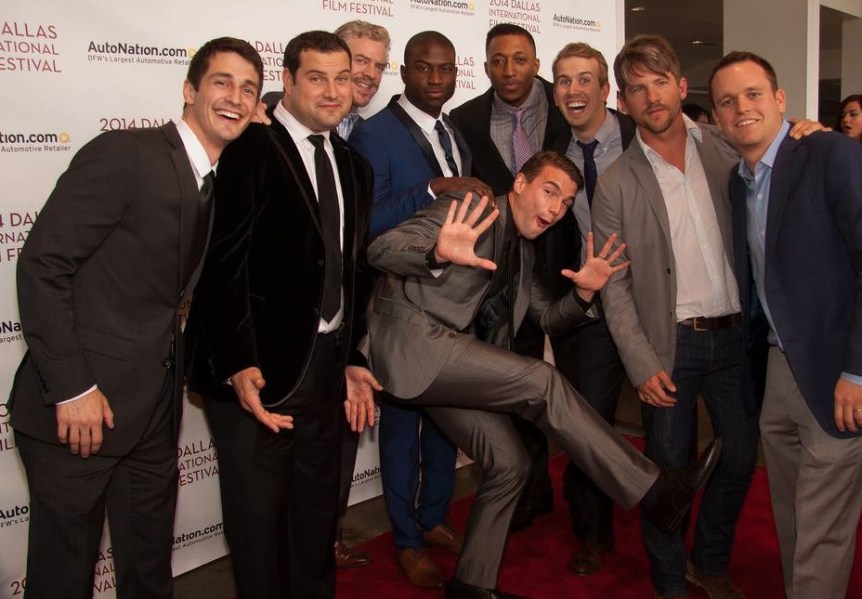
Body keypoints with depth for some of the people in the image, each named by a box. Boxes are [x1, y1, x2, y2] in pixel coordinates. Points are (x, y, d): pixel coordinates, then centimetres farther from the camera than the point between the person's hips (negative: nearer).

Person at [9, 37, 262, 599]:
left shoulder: (223, 182, 9)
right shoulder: (123, 154, -13)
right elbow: (42, 266, -16)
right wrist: (72, 388, -18)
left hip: (156, 408, 6)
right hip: (79, 405, -6)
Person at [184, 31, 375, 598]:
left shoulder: (353, 164, 12)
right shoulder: (249, 149, -10)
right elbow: (223, 264, -17)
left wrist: (350, 356, 12)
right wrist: (238, 366, -23)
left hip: (327, 362, 7)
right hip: (259, 368, -6)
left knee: (318, 508, 19)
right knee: (259, 512, 8)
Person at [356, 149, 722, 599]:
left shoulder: (520, 250, 18)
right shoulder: (472, 212, -8)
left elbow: (549, 317, 22)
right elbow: (380, 249, -18)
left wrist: (584, 292, 0)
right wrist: (438, 254, -40)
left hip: (448, 358, 9)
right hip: (411, 341, -9)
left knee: (509, 462, 3)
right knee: (540, 382, -21)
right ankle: (652, 491, -16)